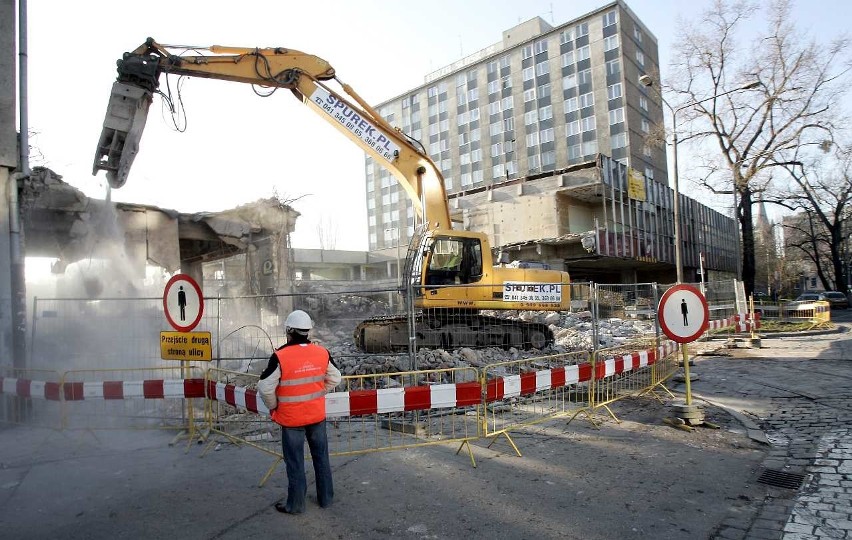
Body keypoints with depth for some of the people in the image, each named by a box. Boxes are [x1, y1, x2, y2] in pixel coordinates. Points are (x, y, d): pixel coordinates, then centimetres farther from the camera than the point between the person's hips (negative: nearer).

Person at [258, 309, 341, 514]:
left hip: (292, 419, -4)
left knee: (295, 462, 10)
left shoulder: (280, 357, -20)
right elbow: (334, 378, 5)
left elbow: (265, 388, -16)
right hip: (317, 415, 4)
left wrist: (273, 406, 1)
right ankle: (326, 498, 31)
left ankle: (295, 504, 24)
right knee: (321, 457, 18)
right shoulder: (322, 353, -6)